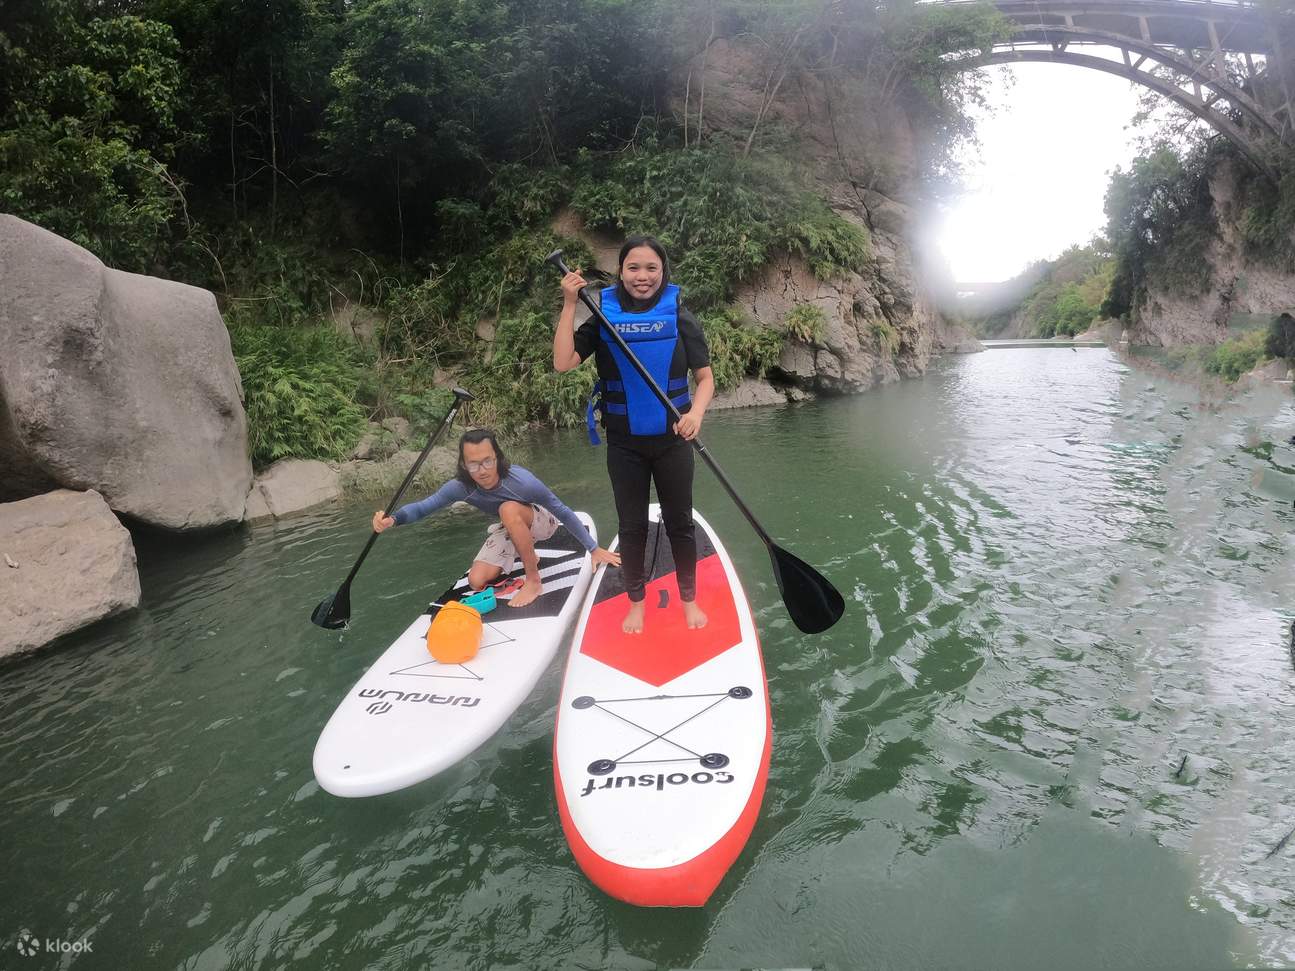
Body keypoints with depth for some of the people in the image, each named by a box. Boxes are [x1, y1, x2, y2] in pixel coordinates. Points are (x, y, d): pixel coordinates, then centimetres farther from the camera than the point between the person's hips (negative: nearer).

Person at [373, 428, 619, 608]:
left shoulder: (521, 481, -35)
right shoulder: (461, 487, -25)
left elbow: (563, 511, -27)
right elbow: (423, 506, -28)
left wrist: (594, 548, -23)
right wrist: (393, 518, -51)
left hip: (542, 522, -4)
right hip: (510, 529, 5)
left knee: (509, 509, -36)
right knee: (477, 581, -10)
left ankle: (533, 581, -22)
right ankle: (528, 558, 17)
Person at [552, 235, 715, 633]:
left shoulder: (679, 316, -4)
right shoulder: (604, 317, -3)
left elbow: (705, 378, -5)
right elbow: (563, 362, -15)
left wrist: (696, 412, -25)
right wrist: (569, 304, -19)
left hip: (672, 440, 0)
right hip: (624, 444, 0)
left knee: (680, 522, 11)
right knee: (632, 525, 12)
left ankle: (689, 599, 31)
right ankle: (636, 603, 30)